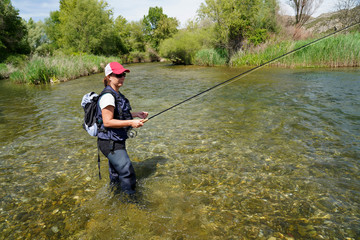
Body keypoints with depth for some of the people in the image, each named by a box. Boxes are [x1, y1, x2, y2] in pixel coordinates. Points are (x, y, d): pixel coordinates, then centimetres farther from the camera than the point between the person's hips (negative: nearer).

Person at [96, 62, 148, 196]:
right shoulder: (108, 96, -20)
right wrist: (131, 123, -27)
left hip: (116, 141, 10)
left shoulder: (116, 94, 11)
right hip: (110, 143, -10)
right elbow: (107, 121, -25)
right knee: (127, 173, -7)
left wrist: (136, 114, 10)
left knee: (116, 174, 24)